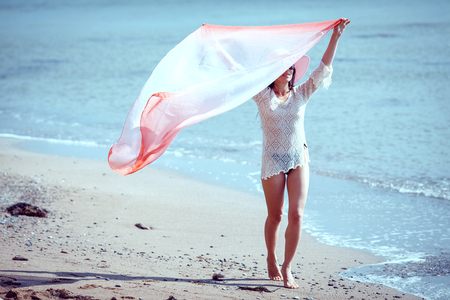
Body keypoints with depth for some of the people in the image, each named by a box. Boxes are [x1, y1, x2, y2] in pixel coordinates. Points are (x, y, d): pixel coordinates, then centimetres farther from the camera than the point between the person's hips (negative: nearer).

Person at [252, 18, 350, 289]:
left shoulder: (301, 94, 5)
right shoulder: (262, 96, -1)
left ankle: (287, 267, 3)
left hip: (299, 160, 2)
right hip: (273, 162, -2)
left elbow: (324, 70, 1)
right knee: (275, 215, 7)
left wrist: (336, 37, -5)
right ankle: (271, 259, 31)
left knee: (296, 215, -8)